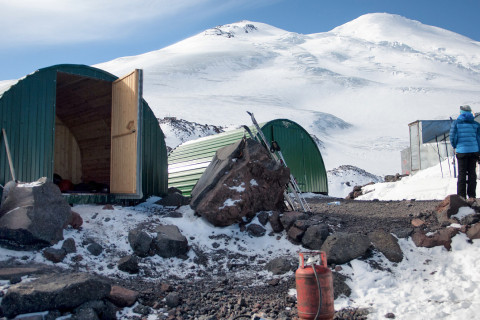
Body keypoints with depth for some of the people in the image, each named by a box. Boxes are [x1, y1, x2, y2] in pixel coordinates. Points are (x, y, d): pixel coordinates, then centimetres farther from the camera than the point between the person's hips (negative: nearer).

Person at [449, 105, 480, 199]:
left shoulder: (456, 122, -1)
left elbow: (453, 137, -4)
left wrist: (455, 146, 15)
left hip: (462, 151, -2)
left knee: (462, 173, 1)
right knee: (472, 173, 8)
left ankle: (461, 196, 0)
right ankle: (472, 195, 10)